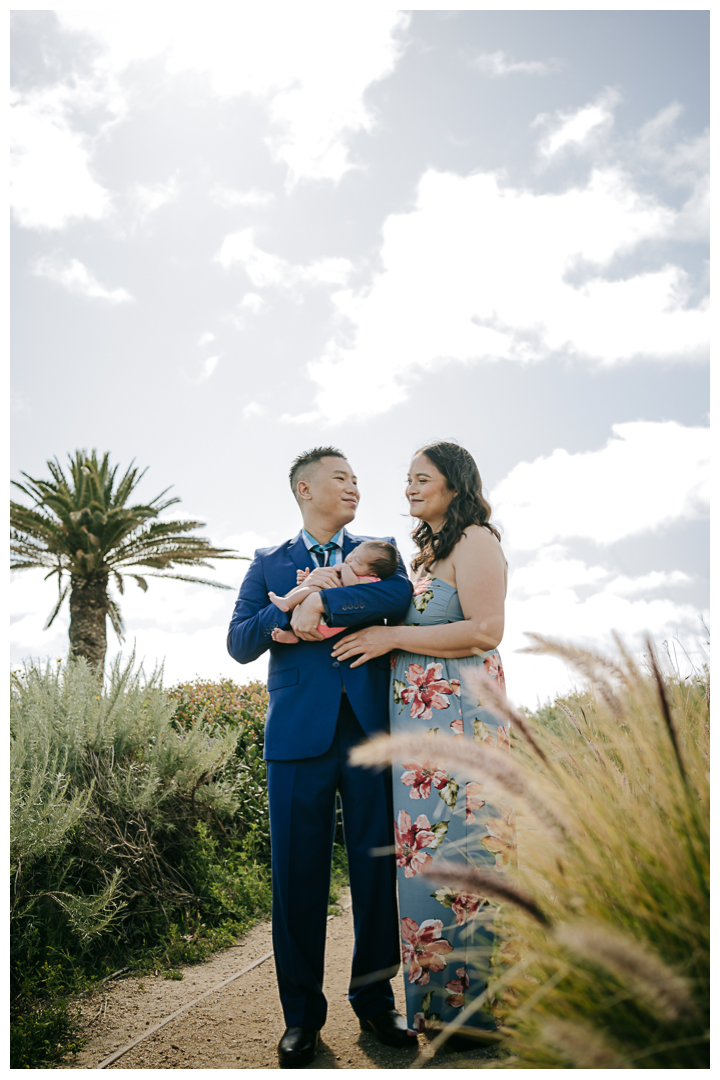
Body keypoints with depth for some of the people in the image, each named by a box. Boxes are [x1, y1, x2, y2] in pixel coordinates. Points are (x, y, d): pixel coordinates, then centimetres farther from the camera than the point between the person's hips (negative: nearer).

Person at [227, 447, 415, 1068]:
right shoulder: (269, 564, 14)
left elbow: (401, 595, -9)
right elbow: (239, 644, 3)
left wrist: (322, 603, -13)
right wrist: (289, 609, -13)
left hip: (371, 731, 1)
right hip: (300, 733, 0)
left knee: (377, 869, 7)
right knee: (298, 874, 4)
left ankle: (375, 1000, 25)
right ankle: (302, 1013, 20)